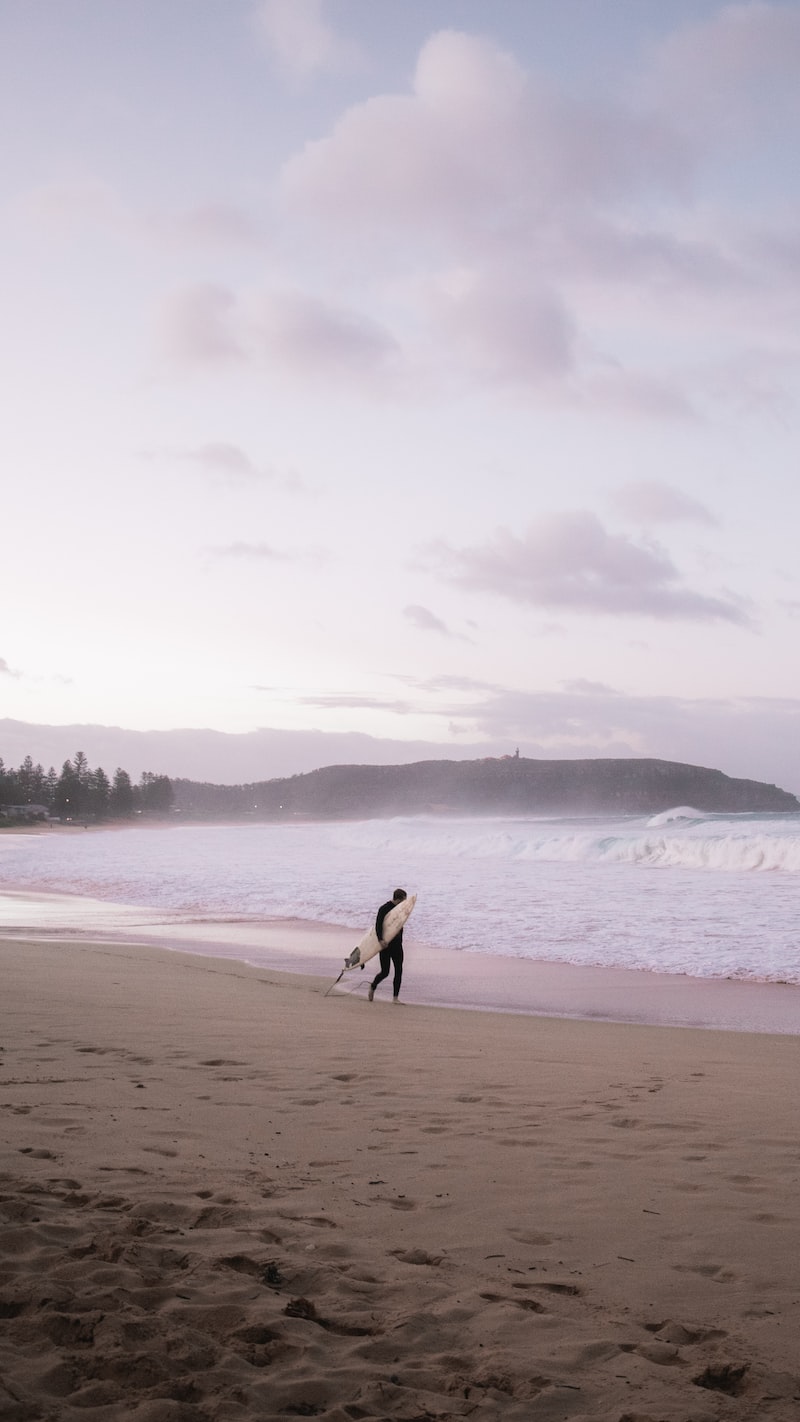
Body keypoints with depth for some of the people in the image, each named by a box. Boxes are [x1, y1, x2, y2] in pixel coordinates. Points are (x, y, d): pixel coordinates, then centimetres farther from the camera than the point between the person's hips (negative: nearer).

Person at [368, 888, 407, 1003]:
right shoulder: (384, 909, -13)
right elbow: (378, 925, -21)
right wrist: (380, 940, -32)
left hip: (397, 944, 6)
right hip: (385, 945, -6)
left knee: (399, 971, -1)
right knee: (385, 972, -3)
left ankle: (395, 997, 3)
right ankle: (372, 987, 26)